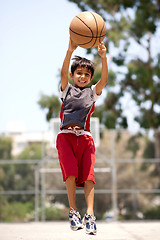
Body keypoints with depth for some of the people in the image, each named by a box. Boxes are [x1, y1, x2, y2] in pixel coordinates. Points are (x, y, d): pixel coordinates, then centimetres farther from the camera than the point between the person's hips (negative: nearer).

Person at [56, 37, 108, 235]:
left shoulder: (92, 92, 17)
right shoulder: (66, 89, 14)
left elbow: (104, 79, -1)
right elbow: (63, 73, -5)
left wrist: (103, 57, -17)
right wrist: (70, 51, -21)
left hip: (85, 137, 2)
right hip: (66, 135, -2)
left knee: (88, 175, -10)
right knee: (71, 169, -19)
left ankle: (89, 214, -13)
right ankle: (73, 210, -9)